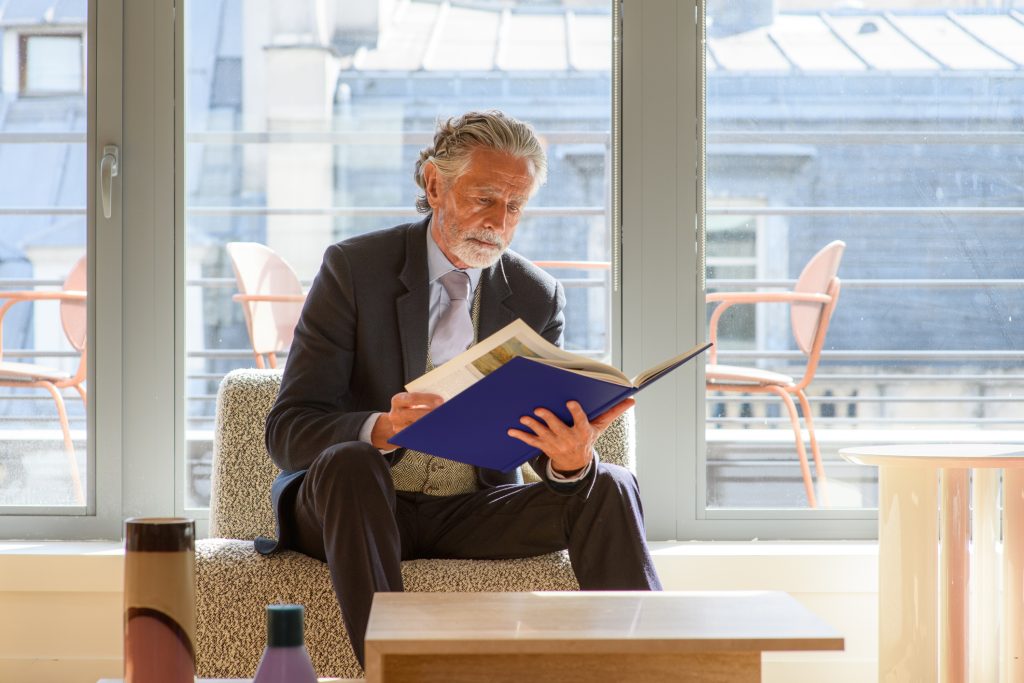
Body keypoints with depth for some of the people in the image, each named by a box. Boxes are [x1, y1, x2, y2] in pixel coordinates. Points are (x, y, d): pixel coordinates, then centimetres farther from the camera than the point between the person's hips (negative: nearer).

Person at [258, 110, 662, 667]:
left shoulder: (536, 296, 3)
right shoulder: (354, 268, -7)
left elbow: (554, 436, 0)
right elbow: (287, 431, -13)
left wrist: (571, 459, -27)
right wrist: (381, 431, -35)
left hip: (474, 513, 3)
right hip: (359, 501, -3)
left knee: (607, 486, -19)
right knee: (347, 463, -35)